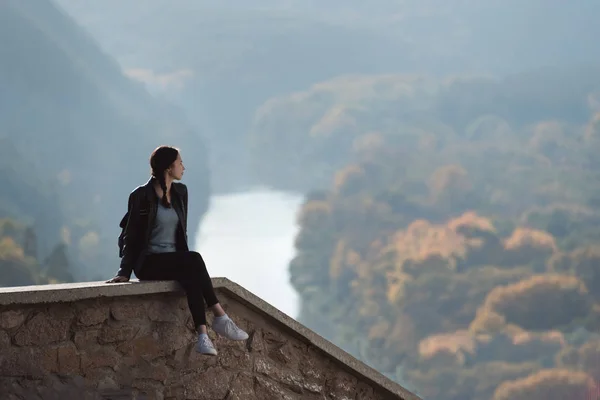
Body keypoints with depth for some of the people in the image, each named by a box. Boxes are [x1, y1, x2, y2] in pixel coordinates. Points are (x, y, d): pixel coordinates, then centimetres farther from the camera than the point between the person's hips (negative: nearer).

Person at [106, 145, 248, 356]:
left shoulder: (180, 192, 11)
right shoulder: (141, 196, -8)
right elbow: (131, 236, -5)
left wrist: (186, 259, 3)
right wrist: (125, 273, -10)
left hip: (175, 261, 5)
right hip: (149, 263, -5)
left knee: (191, 275, -32)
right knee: (194, 260, -33)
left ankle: (203, 336, -44)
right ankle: (220, 318, -36)